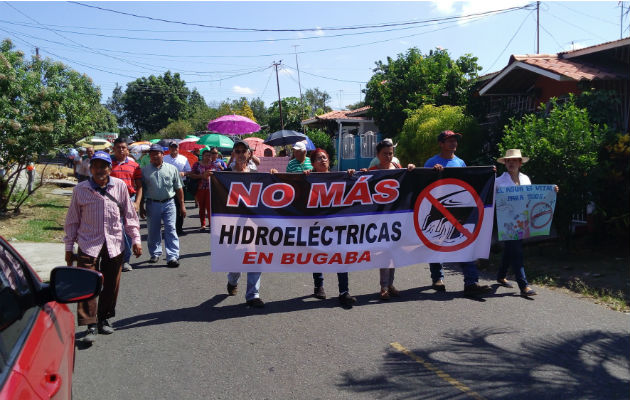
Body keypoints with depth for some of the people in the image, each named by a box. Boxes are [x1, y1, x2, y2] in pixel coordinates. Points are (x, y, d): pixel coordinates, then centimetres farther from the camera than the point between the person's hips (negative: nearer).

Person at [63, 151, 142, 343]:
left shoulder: (120, 186, 1)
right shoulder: (81, 189, 0)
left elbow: (129, 214, 9)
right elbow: (72, 220, 8)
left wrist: (135, 239, 5)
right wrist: (69, 247, 8)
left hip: (114, 244, 1)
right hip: (88, 244, -1)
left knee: (111, 285, 9)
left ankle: (104, 319, 26)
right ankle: (91, 326, -2)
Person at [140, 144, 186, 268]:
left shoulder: (172, 169, 4)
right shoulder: (145, 171, 5)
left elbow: (178, 188, 7)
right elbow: (141, 190, 8)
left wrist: (182, 205, 5)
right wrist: (141, 207, 4)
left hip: (168, 203, -1)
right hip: (152, 204, 1)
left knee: (171, 230, -7)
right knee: (153, 231, 10)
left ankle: (172, 256, -7)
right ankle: (155, 253, 27)